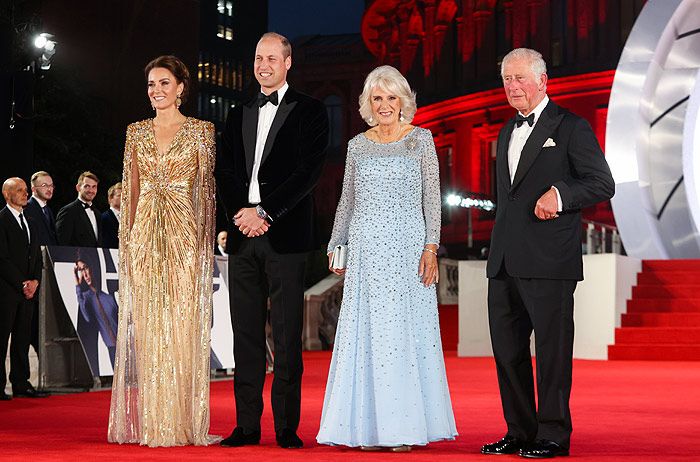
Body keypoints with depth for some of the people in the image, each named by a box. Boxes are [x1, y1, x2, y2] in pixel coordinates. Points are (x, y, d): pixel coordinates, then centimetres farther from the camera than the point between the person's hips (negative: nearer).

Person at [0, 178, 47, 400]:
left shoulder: (29, 223, 19)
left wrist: (35, 281, 2)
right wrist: (22, 284, -13)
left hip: (28, 289, 7)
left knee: (23, 337, 8)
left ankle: (21, 383, 11)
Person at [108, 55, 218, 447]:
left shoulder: (201, 131, 3)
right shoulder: (136, 133, 13)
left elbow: (207, 189, 1)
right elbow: (130, 190, 13)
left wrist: (206, 242, -7)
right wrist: (127, 241, 5)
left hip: (185, 236, -3)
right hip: (145, 237, 3)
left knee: (183, 323, -4)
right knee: (145, 326, 1)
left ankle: (183, 422, 1)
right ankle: (147, 422, 5)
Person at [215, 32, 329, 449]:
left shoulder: (309, 111, 4)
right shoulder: (239, 116, 19)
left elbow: (309, 171, -7)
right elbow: (225, 172, 12)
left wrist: (264, 212, -13)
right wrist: (242, 213, -7)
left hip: (285, 237, -5)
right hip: (243, 238, 5)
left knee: (287, 336, -4)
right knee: (246, 333, 6)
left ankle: (287, 426, 1)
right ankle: (247, 425, 11)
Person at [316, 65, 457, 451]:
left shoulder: (420, 139, 3)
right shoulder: (357, 145, 11)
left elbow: (432, 197, -1)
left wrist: (431, 247, -9)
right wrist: (335, 246, 15)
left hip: (407, 245, -3)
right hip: (366, 247, 3)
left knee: (405, 330, -3)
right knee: (364, 332, 1)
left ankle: (405, 425, 3)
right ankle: (369, 424, 7)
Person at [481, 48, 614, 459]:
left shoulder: (571, 128, -2)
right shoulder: (508, 133, 21)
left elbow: (603, 183, -7)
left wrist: (560, 193, -23)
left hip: (549, 262, -7)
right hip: (505, 263, 7)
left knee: (552, 350, -3)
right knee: (508, 349, 9)